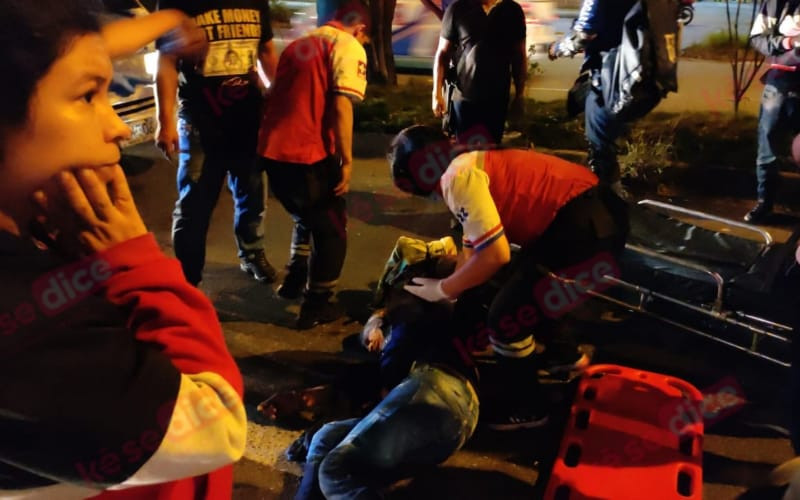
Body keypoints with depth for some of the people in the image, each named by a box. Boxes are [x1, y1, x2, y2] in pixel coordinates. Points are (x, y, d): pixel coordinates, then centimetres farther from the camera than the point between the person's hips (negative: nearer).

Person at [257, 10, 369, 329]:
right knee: (331, 230, 11)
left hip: (271, 150, 8)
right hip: (308, 155, -7)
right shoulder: (349, 47, -2)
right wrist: (346, 161, -13)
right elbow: (341, 106, -15)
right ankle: (316, 306, 16)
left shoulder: (299, 44, 21)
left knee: (306, 218, 29)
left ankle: (294, 280, 40)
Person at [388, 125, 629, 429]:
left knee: (506, 319, -1)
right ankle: (569, 357, 50)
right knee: (532, 293, 30)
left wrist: (443, 290, -2)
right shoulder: (470, 164, 18)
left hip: (585, 231, -11)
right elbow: (473, 245, 25)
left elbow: (495, 255, -17)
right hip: (593, 215, 11)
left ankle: (525, 408, 20)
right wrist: (454, 295, 28)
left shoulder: (457, 176, -13)